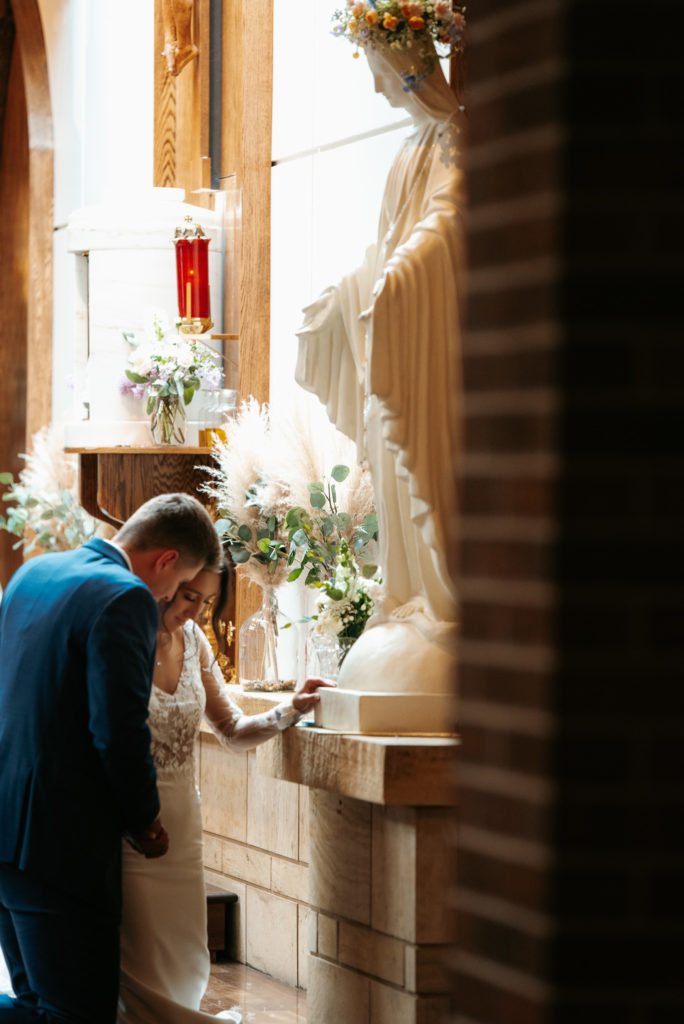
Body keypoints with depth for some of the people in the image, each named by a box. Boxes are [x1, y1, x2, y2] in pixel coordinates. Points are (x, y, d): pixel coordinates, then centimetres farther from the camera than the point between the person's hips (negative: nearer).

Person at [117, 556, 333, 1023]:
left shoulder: (192, 641, 7)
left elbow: (233, 731, 12)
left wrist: (289, 712, -5)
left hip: (182, 827, 7)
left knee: (186, 968, 10)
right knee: (142, 974, -7)